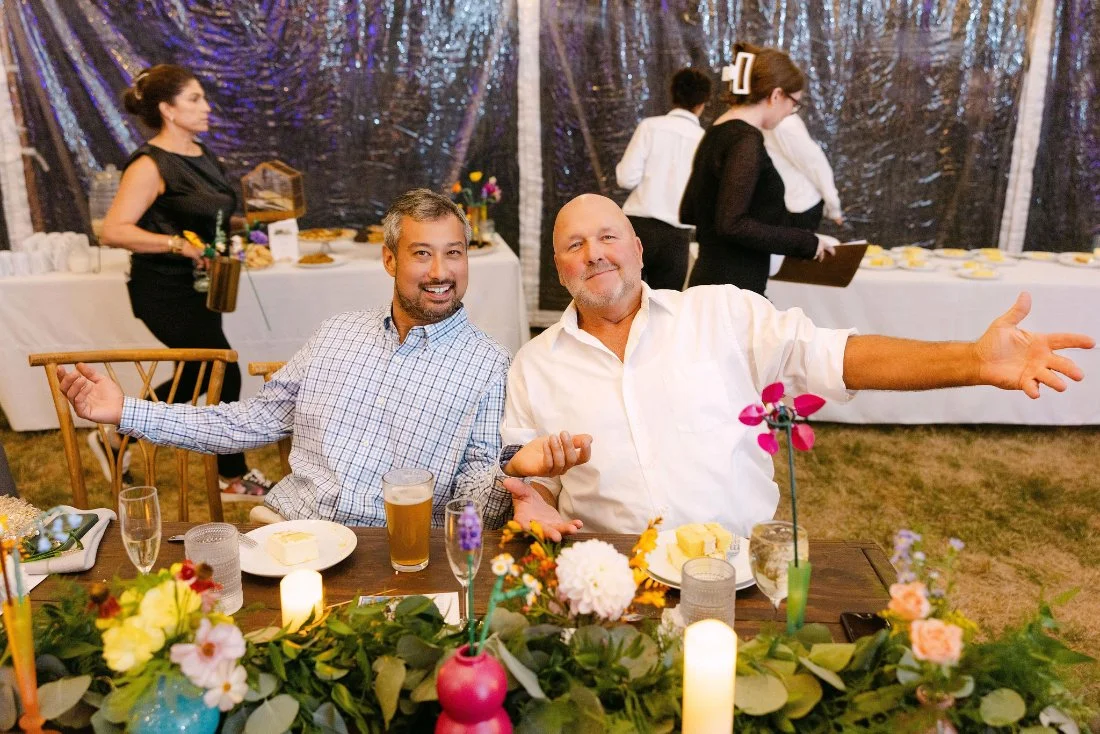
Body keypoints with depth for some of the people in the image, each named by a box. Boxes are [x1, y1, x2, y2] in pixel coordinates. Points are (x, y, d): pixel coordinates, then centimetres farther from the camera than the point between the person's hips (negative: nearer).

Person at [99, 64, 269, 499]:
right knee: (224, 374, -4)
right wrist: (179, 245, -29)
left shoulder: (200, 154, 8)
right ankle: (233, 475, 14)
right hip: (166, 293, -9)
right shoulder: (150, 165, -18)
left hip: (198, 287, 9)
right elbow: (113, 231, -25)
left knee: (197, 375, 18)